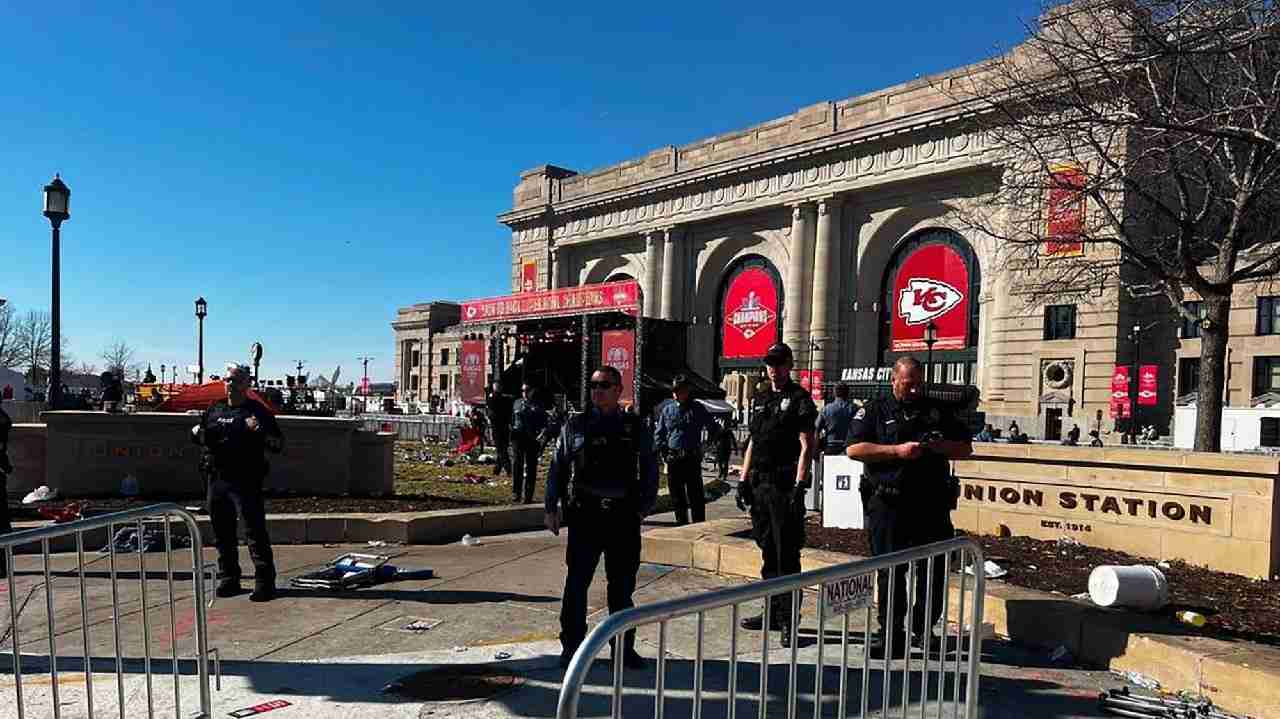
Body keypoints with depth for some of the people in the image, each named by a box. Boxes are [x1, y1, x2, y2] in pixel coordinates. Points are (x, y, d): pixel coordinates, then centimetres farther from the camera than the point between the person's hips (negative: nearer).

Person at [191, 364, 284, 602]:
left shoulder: (257, 411, -1)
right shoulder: (215, 409, 15)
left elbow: (278, 445, -4)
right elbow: (199, 437, 28)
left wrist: (259, 431, -21)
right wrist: (198, 433, 4)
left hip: (246, 481, -6)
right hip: (217, 479, 6)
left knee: (255, 531, -7)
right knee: (222, 532, 13)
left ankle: (265, 582, -3)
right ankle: (228, 578, 25)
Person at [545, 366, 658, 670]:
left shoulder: (635, 428, 5)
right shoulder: (575, 426, 4)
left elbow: (650, 470, 10)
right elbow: (557, 468, 6)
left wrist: (644, 506, 2)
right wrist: (551, 508, 2)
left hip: (623, 518, 1)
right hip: (583, 516, -1)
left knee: (623, 586, 10)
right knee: (576, 583, 2)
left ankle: (624, 647, 24)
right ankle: (571, 645, 16)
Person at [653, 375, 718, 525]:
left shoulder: (697, 409, 2)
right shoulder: (667, 409, 8)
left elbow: (712, 428, 7)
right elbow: (658, 433, 14)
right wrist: (663, 450, 2)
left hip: (692, 459, -3)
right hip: (672, 460, 3)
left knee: (696, 495, -3)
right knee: (677, 496, 10)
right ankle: (681, 524, 21)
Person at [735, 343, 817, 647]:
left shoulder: (800, 399, -4)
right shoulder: (760, 398, 17)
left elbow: (806, 446, -10)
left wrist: (799, 486, -17)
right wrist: (744, 479, 14)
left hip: (785, 485, -7)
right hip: (760, 484, 7)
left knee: (787, 554, -4)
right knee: (768, 550, 14)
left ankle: (788, 620, 3)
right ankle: (773, 613, 25)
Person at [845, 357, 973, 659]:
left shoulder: (938, 411, 15)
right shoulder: (875, 410, 6)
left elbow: (965, 449, 16)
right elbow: (853, 449, -6)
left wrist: (938, 446, -5)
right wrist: (897, 451, -14)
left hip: (932, 504, 3)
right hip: (888, 505, -3)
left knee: (933, 570, 6)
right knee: (890, 570, 1)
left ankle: (923, 629, 24)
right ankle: (890, 634, 10)